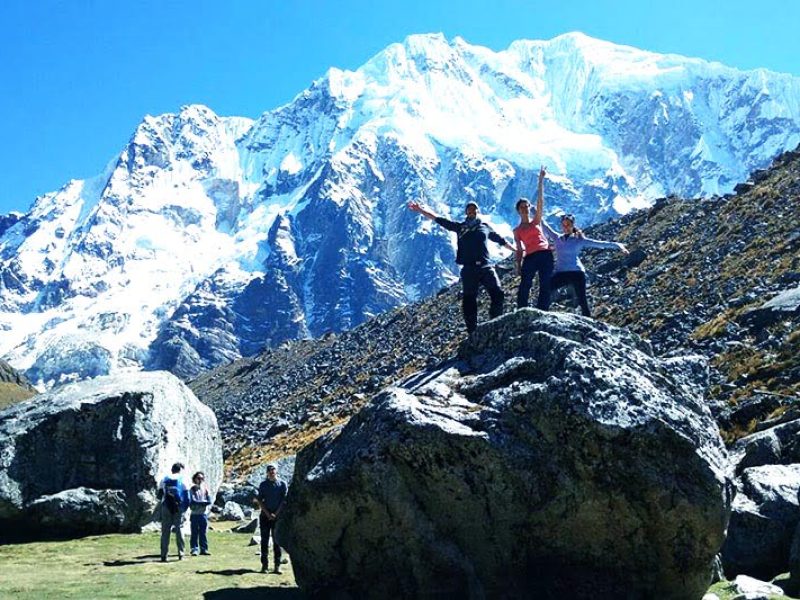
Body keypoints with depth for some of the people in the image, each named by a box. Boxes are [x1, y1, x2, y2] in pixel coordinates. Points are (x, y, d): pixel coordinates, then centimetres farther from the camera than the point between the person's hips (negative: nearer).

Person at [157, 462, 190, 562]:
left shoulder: (164, 479, 10)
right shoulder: (182, 479, 4)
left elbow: (160, 495, 7)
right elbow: (186, 496, 0)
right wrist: (185, 508, 8)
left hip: (166, 507, 1)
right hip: (179, 507, -1)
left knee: (165, 531, 3)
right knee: (179, 530, 5)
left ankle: (164, 555, -1)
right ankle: (181, 554, 3)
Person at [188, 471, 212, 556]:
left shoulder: (205, 489, 10)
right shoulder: (192, 489, 2)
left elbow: (209, 501, 1)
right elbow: (193, 501, -9)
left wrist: (198, 503, -12)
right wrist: (204, 502, -8)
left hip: (204, 514, 2)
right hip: (194, 514, -2)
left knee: (203, 533, 4)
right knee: (194, 533, -1)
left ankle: (204, 549, 6)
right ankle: (194, 549, 1)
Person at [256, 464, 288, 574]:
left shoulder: (282, 484, 2)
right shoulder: (263, 484, 6)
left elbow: (284, 500, -1)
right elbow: (259, 500, 3)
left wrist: (276, 514, -9)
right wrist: (267, 513, -7)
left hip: (278, 515, -1)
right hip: (265, 515, 1)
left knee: (277, 540, 0)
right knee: (264, 540, 2)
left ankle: (277, 566, 2)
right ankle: (264, 565, 6)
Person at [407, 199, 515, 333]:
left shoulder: (485, 227, 18)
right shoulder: (460, 227, 13)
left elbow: (501, 240, 29)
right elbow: (438, 219, 10)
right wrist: (420, 210, 4)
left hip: (486, 268, 1)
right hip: (469, 269, -1)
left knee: (498, 294, -13)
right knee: (469, 301, -1)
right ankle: (472, 332, 4)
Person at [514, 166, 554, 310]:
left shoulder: (536, 221, 15)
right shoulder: (517, 231, 14)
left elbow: (540, 200, 8)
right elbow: (519, 250, 11)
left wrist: (541, 180, 2)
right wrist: (518, 266, -1)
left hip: (545, 254, 1)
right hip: (530, 257, -1)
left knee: (545, 286, -2)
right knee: (524, 286, -11)